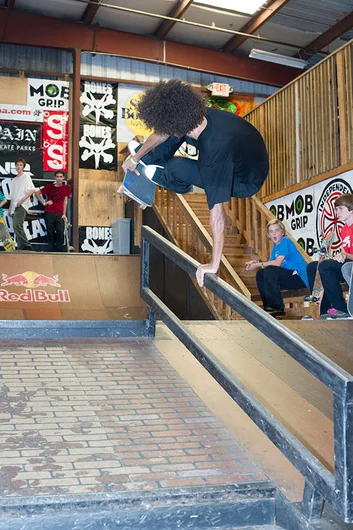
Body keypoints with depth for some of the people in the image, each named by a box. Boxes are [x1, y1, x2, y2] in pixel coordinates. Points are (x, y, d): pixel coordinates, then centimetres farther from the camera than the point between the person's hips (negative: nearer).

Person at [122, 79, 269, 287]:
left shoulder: (214, 150, -43)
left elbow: (217, 213, -41)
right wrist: (135, 158, 12)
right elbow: (163, 134, 0)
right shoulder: (200, 116, -22)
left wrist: (214, 265, -36)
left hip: (245, 183, -6)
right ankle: (147, 159, 30)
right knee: (177, 129, 3)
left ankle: (157, 174, 15)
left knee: (176, 167, -21)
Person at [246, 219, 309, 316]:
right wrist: (256, 262, -5)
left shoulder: (285, 241, -11)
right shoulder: (276, 246, 16)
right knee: (260, 274, 7)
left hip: (300, 278, -9)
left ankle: (277, 307, -19)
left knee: (270, 271, -26)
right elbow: (270, 263, 11)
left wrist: (258, 264, -14)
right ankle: (268, 305, 10)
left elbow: (277, 263, -21)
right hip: (289, 276, 9)